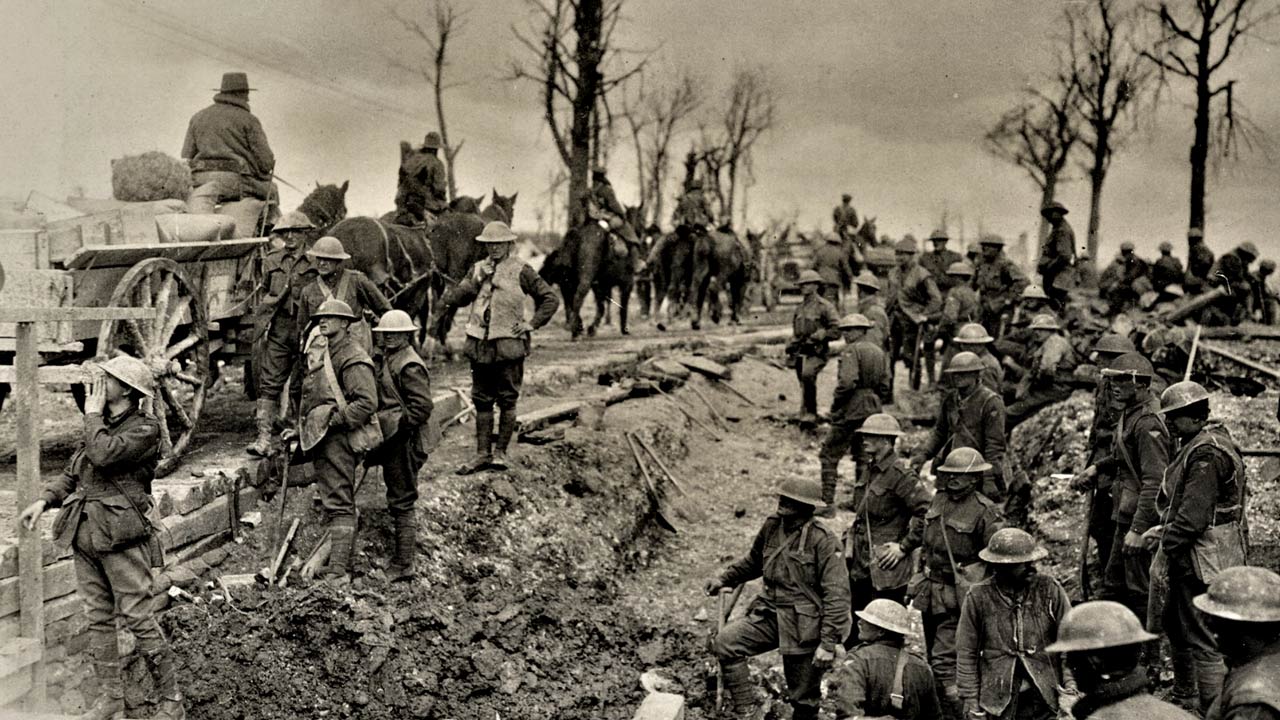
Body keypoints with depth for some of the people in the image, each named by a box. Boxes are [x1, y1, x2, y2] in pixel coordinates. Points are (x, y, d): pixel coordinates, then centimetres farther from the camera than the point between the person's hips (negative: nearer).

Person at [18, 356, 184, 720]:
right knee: (98, 619, 11)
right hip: (85, 534, 8)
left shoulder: (145, 430, -9)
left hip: (121, 537, -8)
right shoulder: (100, 425, 15)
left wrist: (93, 416, -9)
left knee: (138, 619, -6)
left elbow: (103, 455, -24)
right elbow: (73, 472, 19)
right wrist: (44, 500, 4)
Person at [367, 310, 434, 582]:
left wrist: (398, 426, -22)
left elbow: (422, 406, -24)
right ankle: (401, 556, 29)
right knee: (398, 501, 18)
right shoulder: (387, 359, 14)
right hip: (393, 442, 11)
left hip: (405, 444, -11)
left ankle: (403, 566, 0)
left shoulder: (409, 366, -17)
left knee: (401, 503, -5)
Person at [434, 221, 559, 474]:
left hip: (508, 345, -4)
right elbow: (460, 295, 1)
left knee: (507, 401, 1)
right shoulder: (478, 269, 13)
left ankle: (500, 452, 9)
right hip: (479, 345, 4)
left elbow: (550, 298, 2)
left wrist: (533, 323, -5)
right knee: (482, 401, 7)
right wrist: (477, 281, -16)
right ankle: (483, 453, 13)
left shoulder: (521, 270, 0)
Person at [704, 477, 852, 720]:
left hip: (805, 627, -6)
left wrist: (829, 643, -22)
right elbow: (753, 561, 23)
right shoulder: (772, 526, 3)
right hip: (769, 614, 6)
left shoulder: (823, 541, -16)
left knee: (804, 699, 6)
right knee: (724, 642, -14)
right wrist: (724, 579, 8)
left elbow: (837, 595, -18)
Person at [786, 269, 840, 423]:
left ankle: (810, 413, -22)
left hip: (816, 352, -7)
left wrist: (819, 336, -16)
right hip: (800, 352, 7)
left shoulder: (825, 306, -4)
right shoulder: (800, 308, 17)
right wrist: (790, 348, 15)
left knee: (807, 374, -30)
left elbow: (837, 328, -7)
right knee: (804, 386, 9)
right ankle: (808, 416, 21)